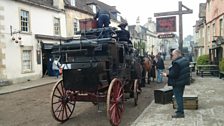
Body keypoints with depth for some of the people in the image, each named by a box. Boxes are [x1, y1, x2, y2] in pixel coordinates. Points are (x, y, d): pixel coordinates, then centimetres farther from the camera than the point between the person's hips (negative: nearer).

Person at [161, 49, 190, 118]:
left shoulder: (176, 63, -25)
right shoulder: (185, 60, 7)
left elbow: (174, 74, -27)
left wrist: (166, 75, -13)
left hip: (177, 83, -10)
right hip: (183, 81, 10)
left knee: (178, 97, 0)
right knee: (180, 96, 19)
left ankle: (180, 113, 7)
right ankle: (180, 111, 29)